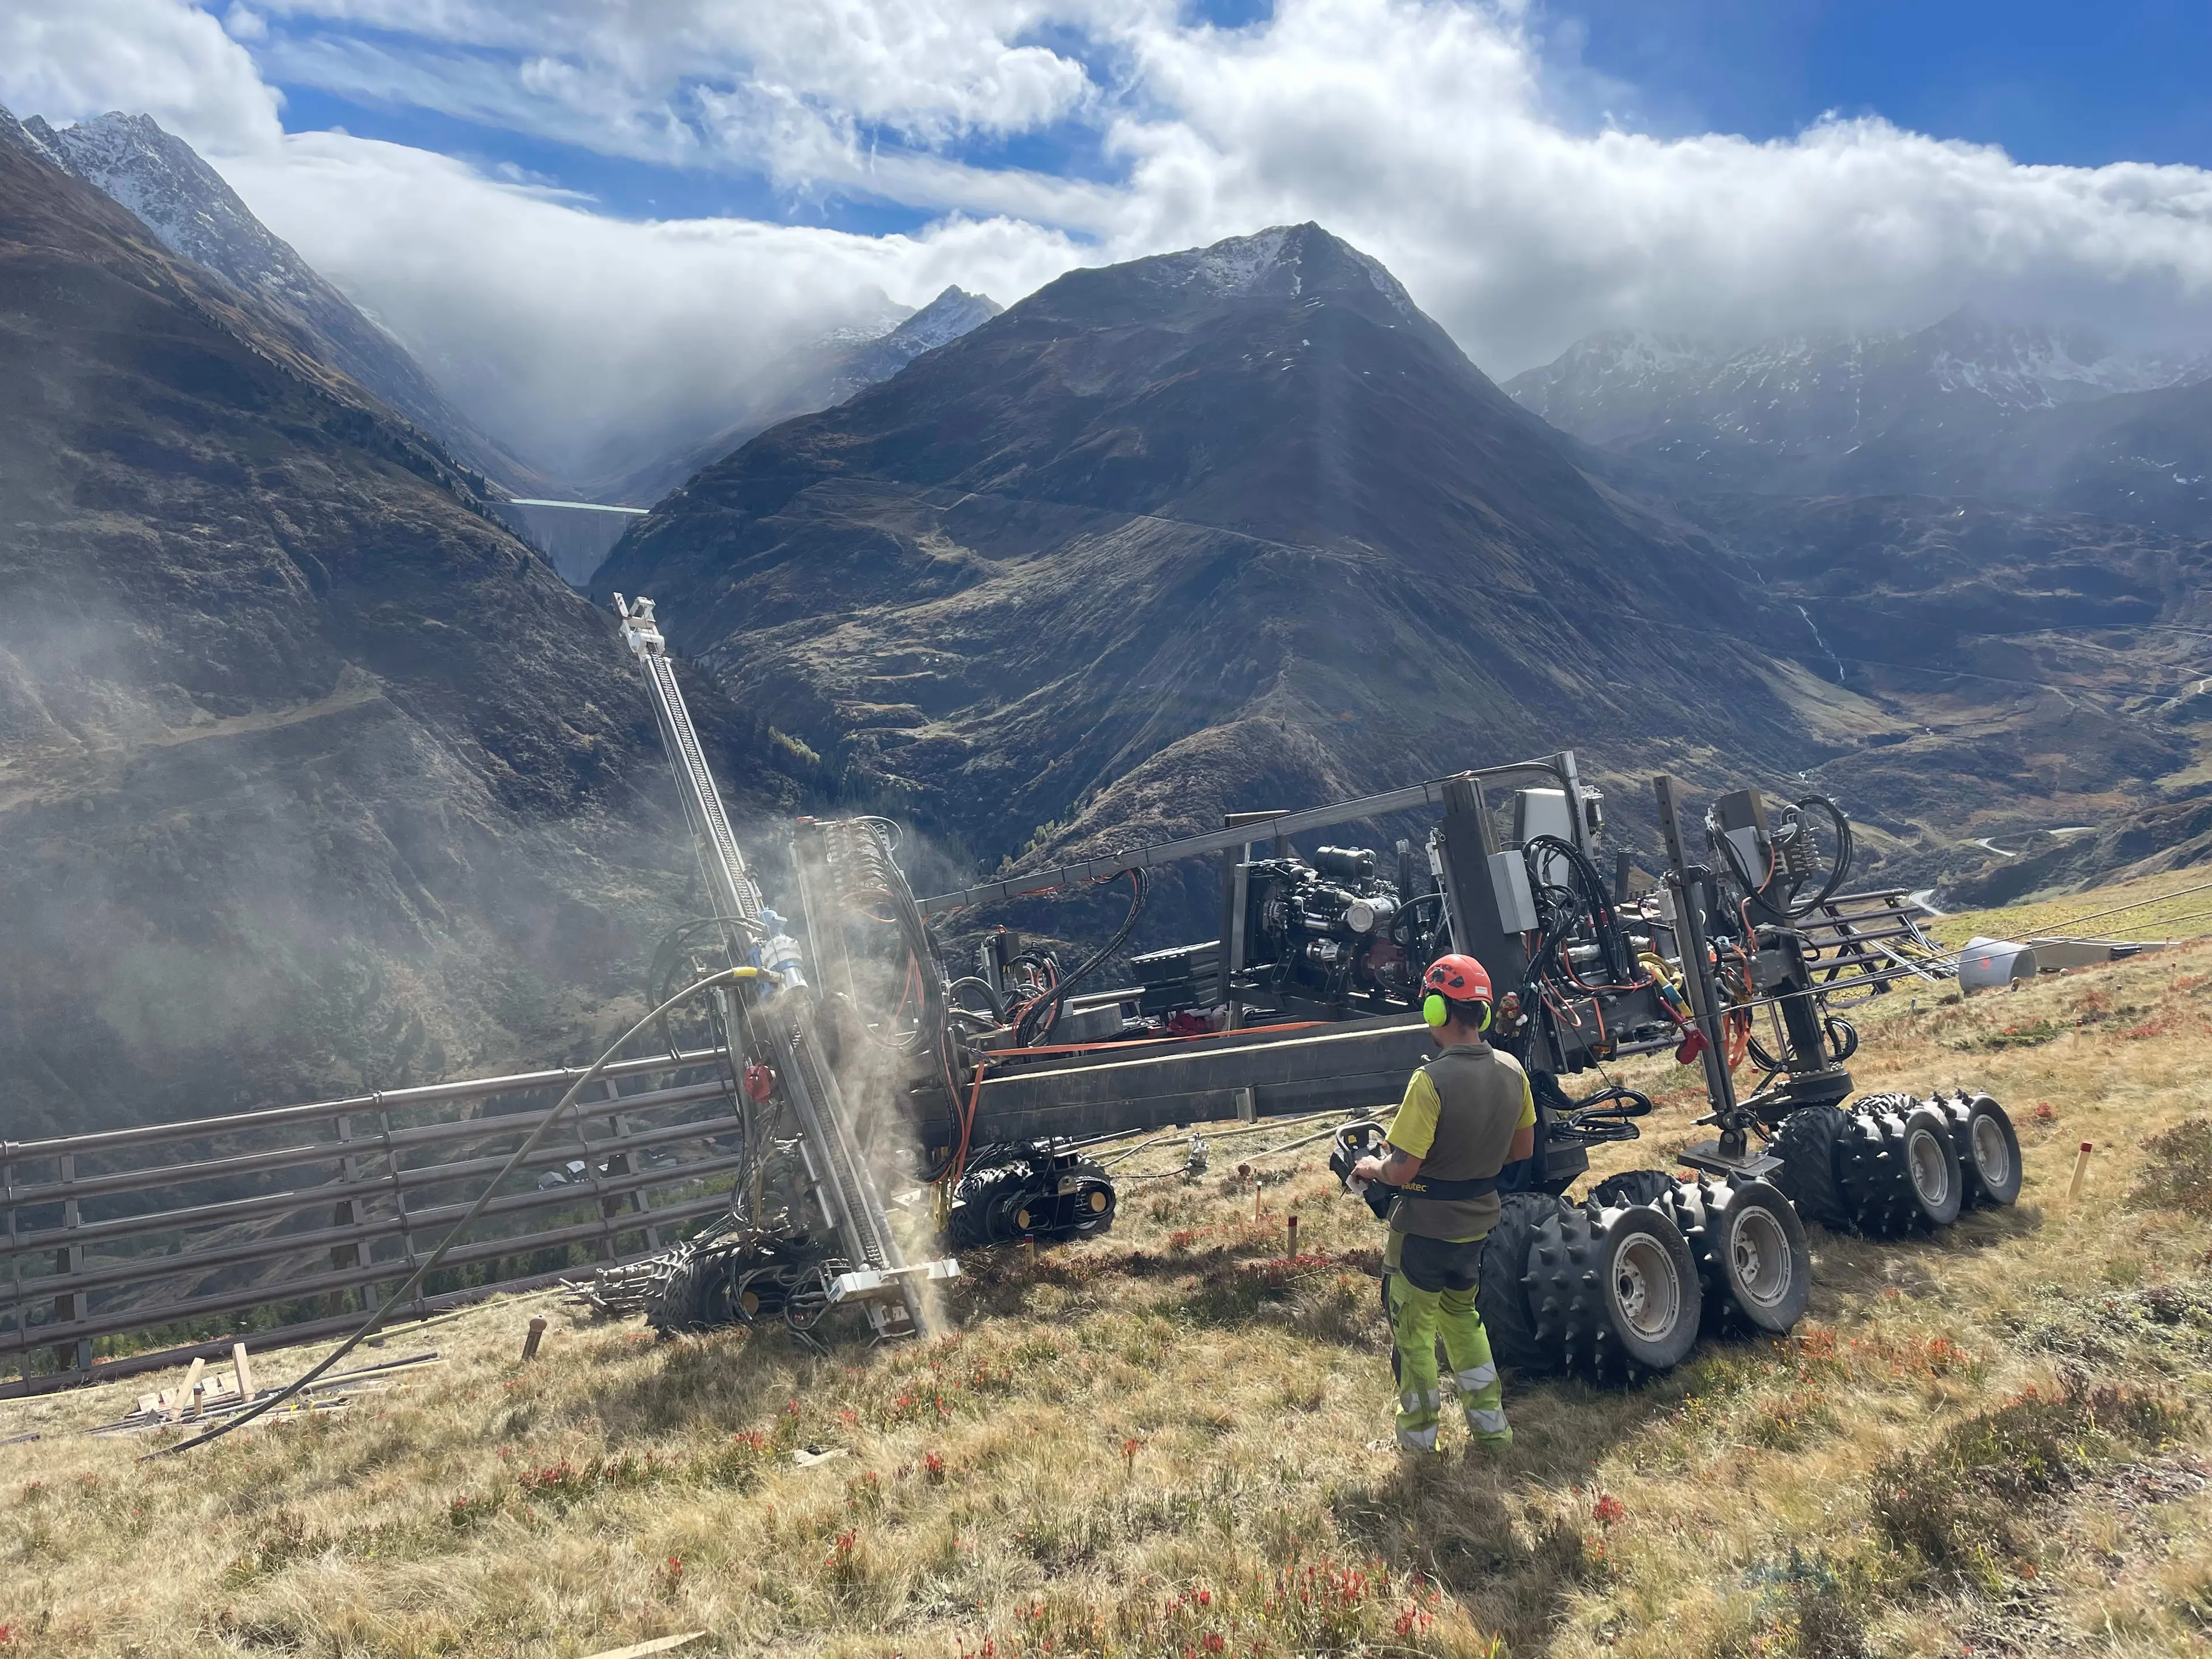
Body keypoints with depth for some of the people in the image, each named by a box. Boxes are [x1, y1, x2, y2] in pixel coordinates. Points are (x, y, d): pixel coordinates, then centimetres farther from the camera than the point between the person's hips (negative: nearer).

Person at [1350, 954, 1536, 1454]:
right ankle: (1491, 1425, 32)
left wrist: (1372, 1168, -4)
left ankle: (1418, 1438, 25)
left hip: (1424, 1228, -6)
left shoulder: (1431, 1081, -27)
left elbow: (1402, 1171, -25)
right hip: (1478, 1222, 7)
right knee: (1463, 1316, 27)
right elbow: (1523, 1148, 8)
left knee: (1413, 1328, 13)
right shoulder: (1512, 1071, -6)